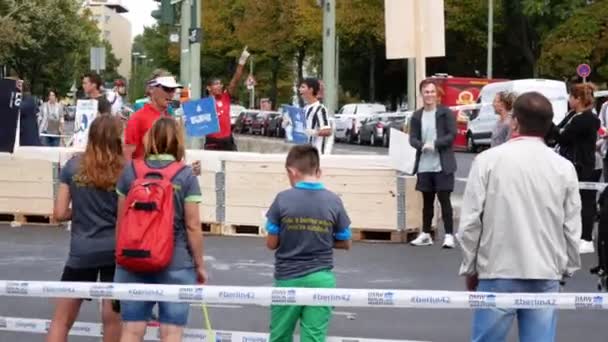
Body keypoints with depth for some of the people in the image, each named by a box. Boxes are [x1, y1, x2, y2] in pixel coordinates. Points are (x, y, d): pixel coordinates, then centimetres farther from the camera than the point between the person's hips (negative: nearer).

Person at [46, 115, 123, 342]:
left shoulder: (73, 166, -1)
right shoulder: (124, 171, -5)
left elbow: (60, 213, 0)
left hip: (82, 251, 0)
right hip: (115, 250, 0)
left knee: (62, 319, 9)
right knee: (112, 318, 9)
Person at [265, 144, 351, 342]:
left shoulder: (283, 200, -9)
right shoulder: (333, 201, -4)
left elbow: (271, 244, -4)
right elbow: (345, 243, 5)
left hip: (287, 279, -1)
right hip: (320, 279, 1)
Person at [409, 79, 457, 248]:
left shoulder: (445, 113, -2)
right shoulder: (417, 116, 8)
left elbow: (452, 134, -8)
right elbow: (412, 138, 4)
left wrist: (435, 144, -19)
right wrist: (422, 145, -17)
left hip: (442, 165, -4)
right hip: (424, 166, 4)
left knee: (444, 199, -4)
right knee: (427, 201, 13)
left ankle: (449, 235, 0)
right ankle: (425, 234, 21)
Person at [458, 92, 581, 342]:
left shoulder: (489, 160, -5)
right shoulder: (564, 167, 1)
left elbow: (470, 221, -4)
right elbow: (572, 228, 5)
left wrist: (469, 267, 8)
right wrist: (567, 267, 20)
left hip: (498, 273, -2)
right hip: (546, 275, 2)